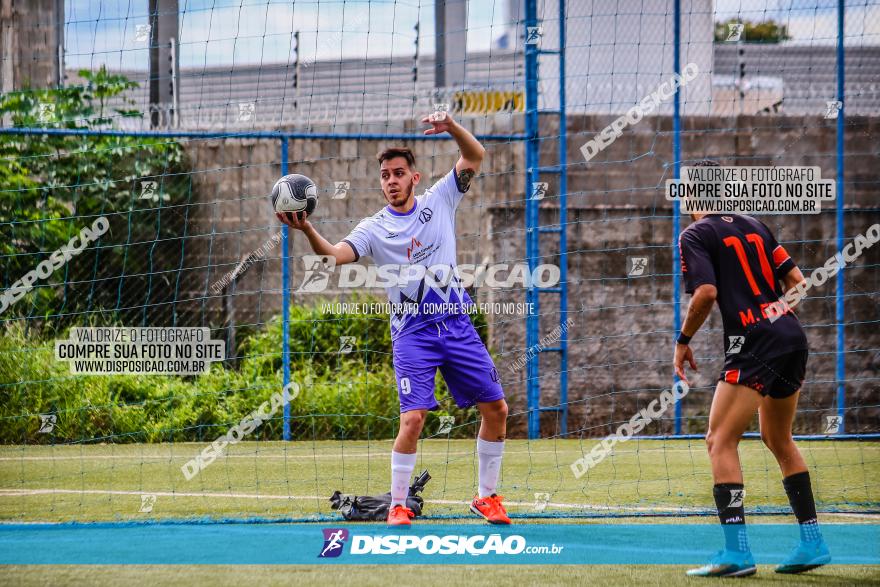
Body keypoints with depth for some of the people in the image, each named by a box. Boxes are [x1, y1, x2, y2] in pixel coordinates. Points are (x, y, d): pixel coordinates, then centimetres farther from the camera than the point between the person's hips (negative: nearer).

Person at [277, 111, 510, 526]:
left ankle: (487, 497, 19)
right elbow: (335, 254, -19)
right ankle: (398, 506, -3)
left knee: (496, 409, 3)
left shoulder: (439, 200, 5)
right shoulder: (375, 228, -3)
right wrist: (308, 231, -38)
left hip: (457, 326, 3)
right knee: (413, 418, -17)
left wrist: (452, 127, -16)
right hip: (413, 332, -3)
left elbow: (475, 156, 3)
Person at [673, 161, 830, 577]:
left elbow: (706, 292, -15)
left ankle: (736, 552, -19)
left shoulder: (695, 235, -2)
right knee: (779, 441, 22)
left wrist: (683, 341, -3)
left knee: (720, 441, -8)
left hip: (754, 342, -8)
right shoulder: (754, 227, 18)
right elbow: (796, 281, 15)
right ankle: (812, 543, 21)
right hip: (792, 336, 8)